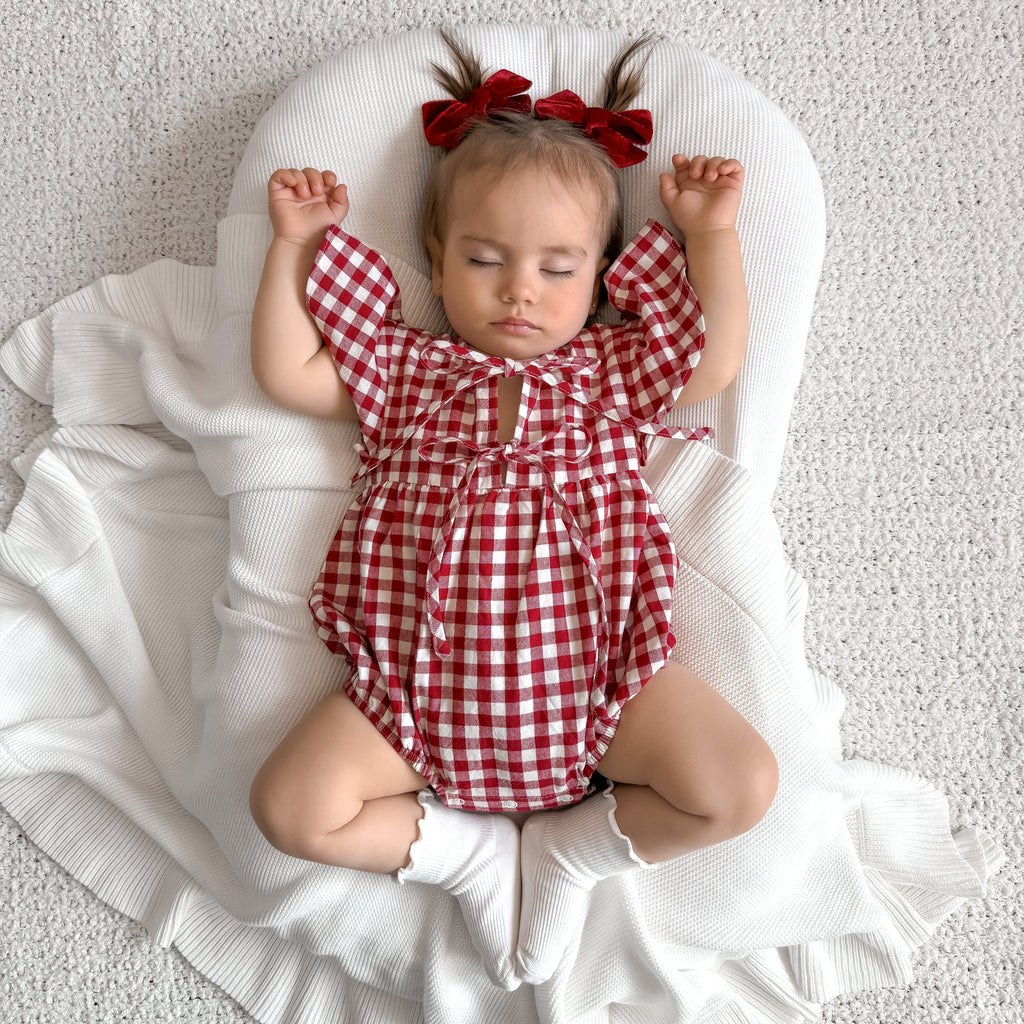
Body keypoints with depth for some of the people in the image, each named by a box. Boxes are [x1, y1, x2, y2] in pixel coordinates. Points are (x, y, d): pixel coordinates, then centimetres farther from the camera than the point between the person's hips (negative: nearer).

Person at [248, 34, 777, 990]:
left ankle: (575, 843, 7)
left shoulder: (614, 369, 12)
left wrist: (711, 231, 6)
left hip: (596, 669, 0)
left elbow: (719, 355, 4)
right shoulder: (401, 369, 12)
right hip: (421, 673, 1)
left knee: (741, 785, -15)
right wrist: (293, 240, 7)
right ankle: (465, 847, 5)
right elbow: (285, 372, 9)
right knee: (291, 806, -14)